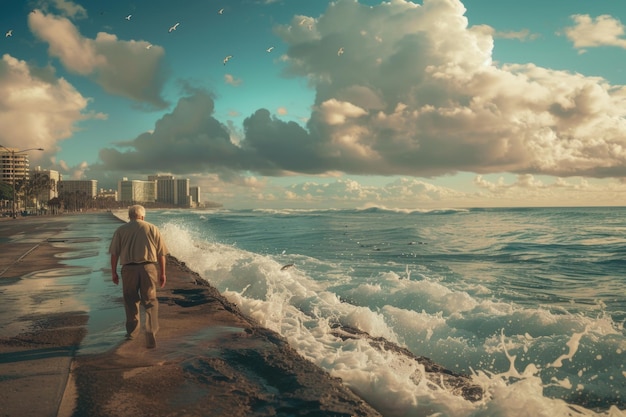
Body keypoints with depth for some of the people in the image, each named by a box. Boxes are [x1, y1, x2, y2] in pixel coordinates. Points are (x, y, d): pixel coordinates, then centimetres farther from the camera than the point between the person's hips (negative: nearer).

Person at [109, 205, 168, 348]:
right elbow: (161, 253, 5)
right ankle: (151, 333, -8)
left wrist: (114, 273, 10)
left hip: (129, 269, 1)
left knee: (130, 300, 19)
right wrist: (162, 273, 10)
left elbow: (114, 253, 3)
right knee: (150, 301, 5)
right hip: (149, 267, 0)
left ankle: (132, 330, 32)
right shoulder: (152, 229, 8)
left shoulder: (121, 230, 9)